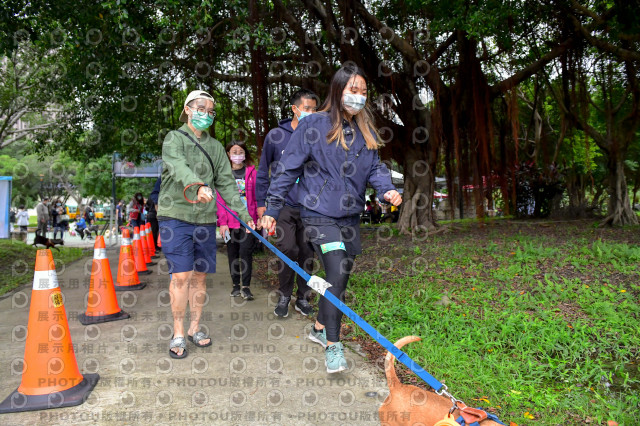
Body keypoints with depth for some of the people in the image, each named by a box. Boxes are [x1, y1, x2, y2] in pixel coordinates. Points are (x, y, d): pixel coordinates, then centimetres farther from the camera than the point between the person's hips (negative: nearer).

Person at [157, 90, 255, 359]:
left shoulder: (215, 147, 16)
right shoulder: (174, 139, 1)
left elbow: (226, 183, 11)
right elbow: (178, 167, -20)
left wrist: (244, 213, 0)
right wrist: (198, 185, -41)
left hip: (205, 219, 5)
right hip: (175, 216, -4)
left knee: (200, 276, 8)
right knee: (181, 275, -8)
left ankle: (195, 328, 24)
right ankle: (178, 334, 7)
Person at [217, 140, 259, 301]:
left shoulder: (251, 171, 6)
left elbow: (257, 196, 6)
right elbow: (221, 199, 2)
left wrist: (260, 218, 1)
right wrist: (222, 222, -5)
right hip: (231, 220, 1)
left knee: (246, 251, -8)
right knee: (233, 253, 8)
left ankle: (246, 287, -1)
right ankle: (235, 285, 20)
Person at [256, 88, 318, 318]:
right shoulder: (276, 135, 0)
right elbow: (263, 170, 8)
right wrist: (261, 202, 6)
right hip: (284, 206, -2)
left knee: (307, 253, 6)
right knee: (288, 250, -7)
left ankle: (303, 298, 22)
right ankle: (284, 297, 14)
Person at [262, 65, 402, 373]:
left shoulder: (365, 131, 10)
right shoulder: (314, 125, -7)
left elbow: (375, 167, 10)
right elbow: (288, 168, -5)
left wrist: (387, 189, -12)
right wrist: (272, 209, -5)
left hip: (350, 216, 6)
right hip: (319, 213, -6)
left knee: (340, 277, 14)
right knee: (336, 275, -17)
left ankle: (320, 328, 36)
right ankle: (332, 346, -4)